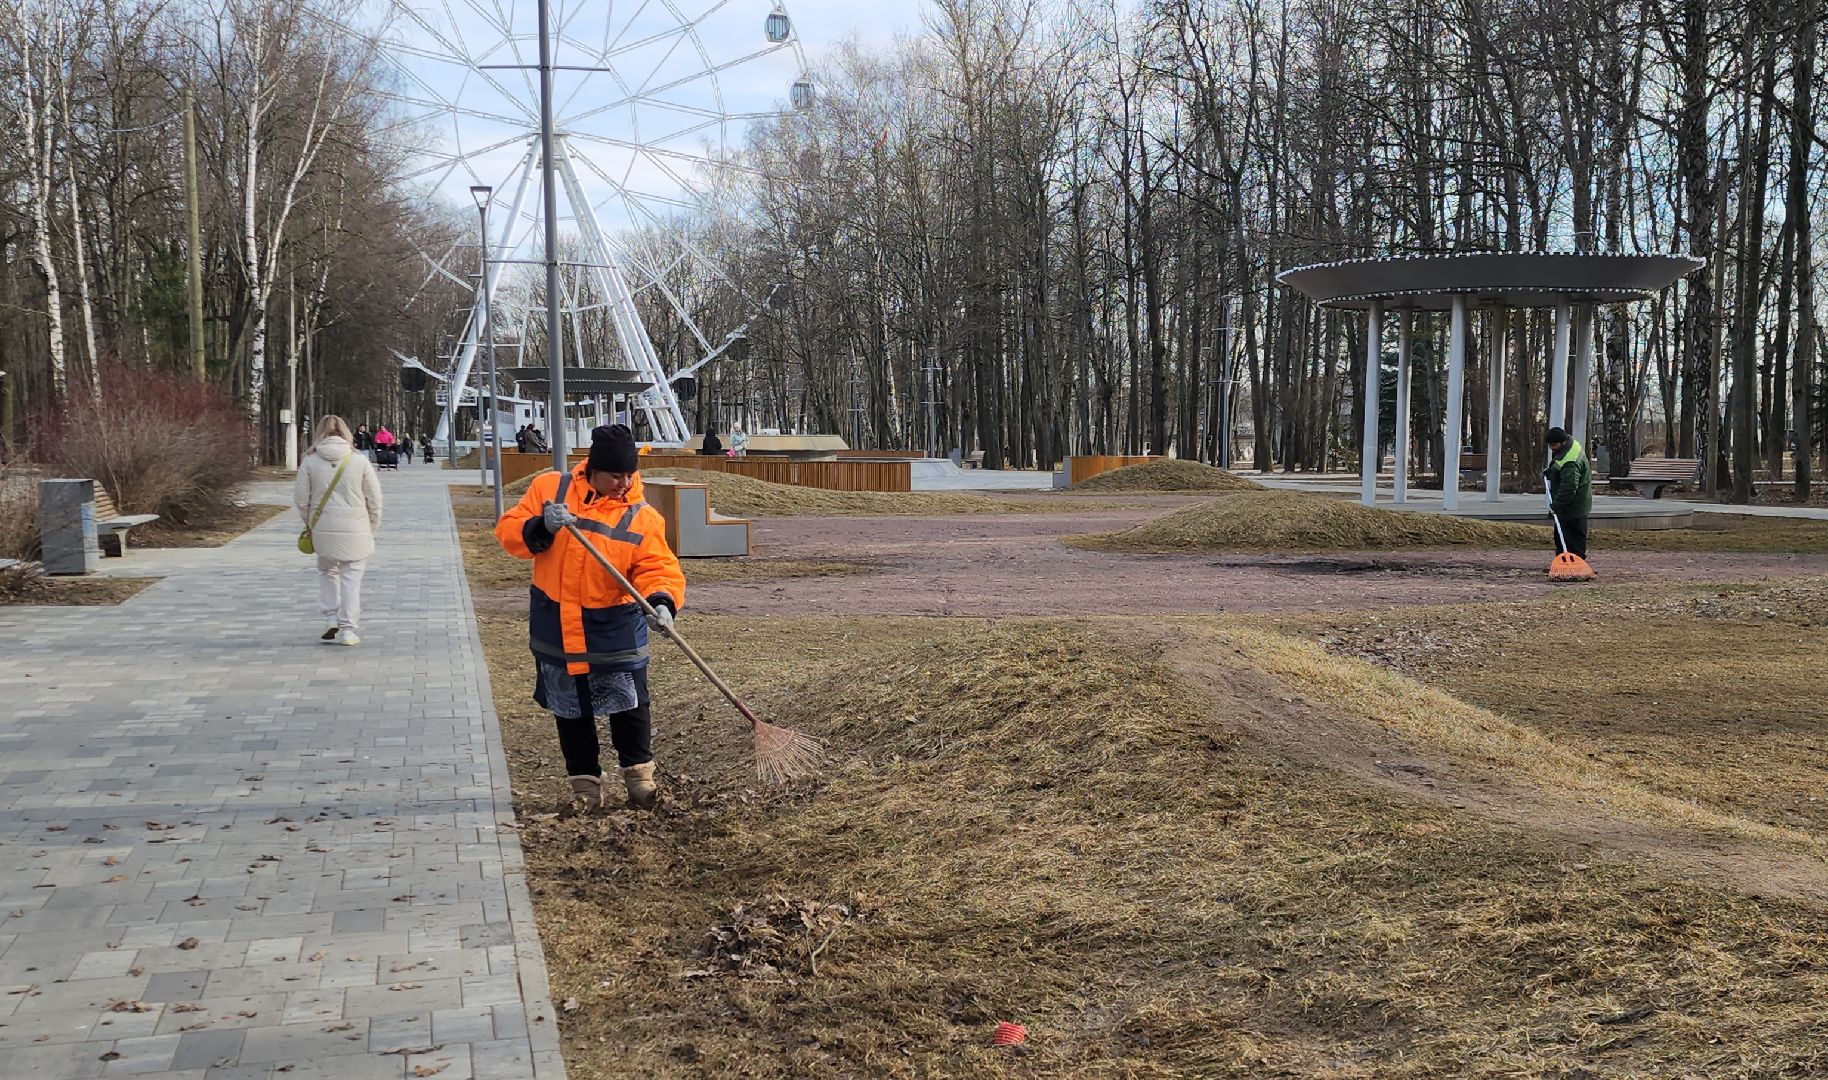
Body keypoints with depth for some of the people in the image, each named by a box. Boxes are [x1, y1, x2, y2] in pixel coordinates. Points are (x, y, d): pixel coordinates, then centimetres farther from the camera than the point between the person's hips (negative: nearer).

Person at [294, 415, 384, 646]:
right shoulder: (359, 461, -4)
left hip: (323, 530, 1)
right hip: (355, 530, -1)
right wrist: (371, 528, 11)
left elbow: (301, 499, 1)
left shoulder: (310, 461, -2)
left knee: (327, 572, 22)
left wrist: (310, 523, 17)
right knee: (351, 578, 5)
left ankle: (332, 620, 16)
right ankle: (348, 630, 5)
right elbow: (375, 499, -1)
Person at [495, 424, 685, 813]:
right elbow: (508, 532, -2)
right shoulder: (549, 488, -4)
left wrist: (662, 601, -35)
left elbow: (658, 568, -14)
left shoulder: (642, 518, -8)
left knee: (628, 705, 5)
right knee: (570, 710, 12)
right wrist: (540, 529, -23)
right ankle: (585, 782, 27)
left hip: (615, 630, -1)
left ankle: (638, 773, 25)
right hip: (556, 627, 2)